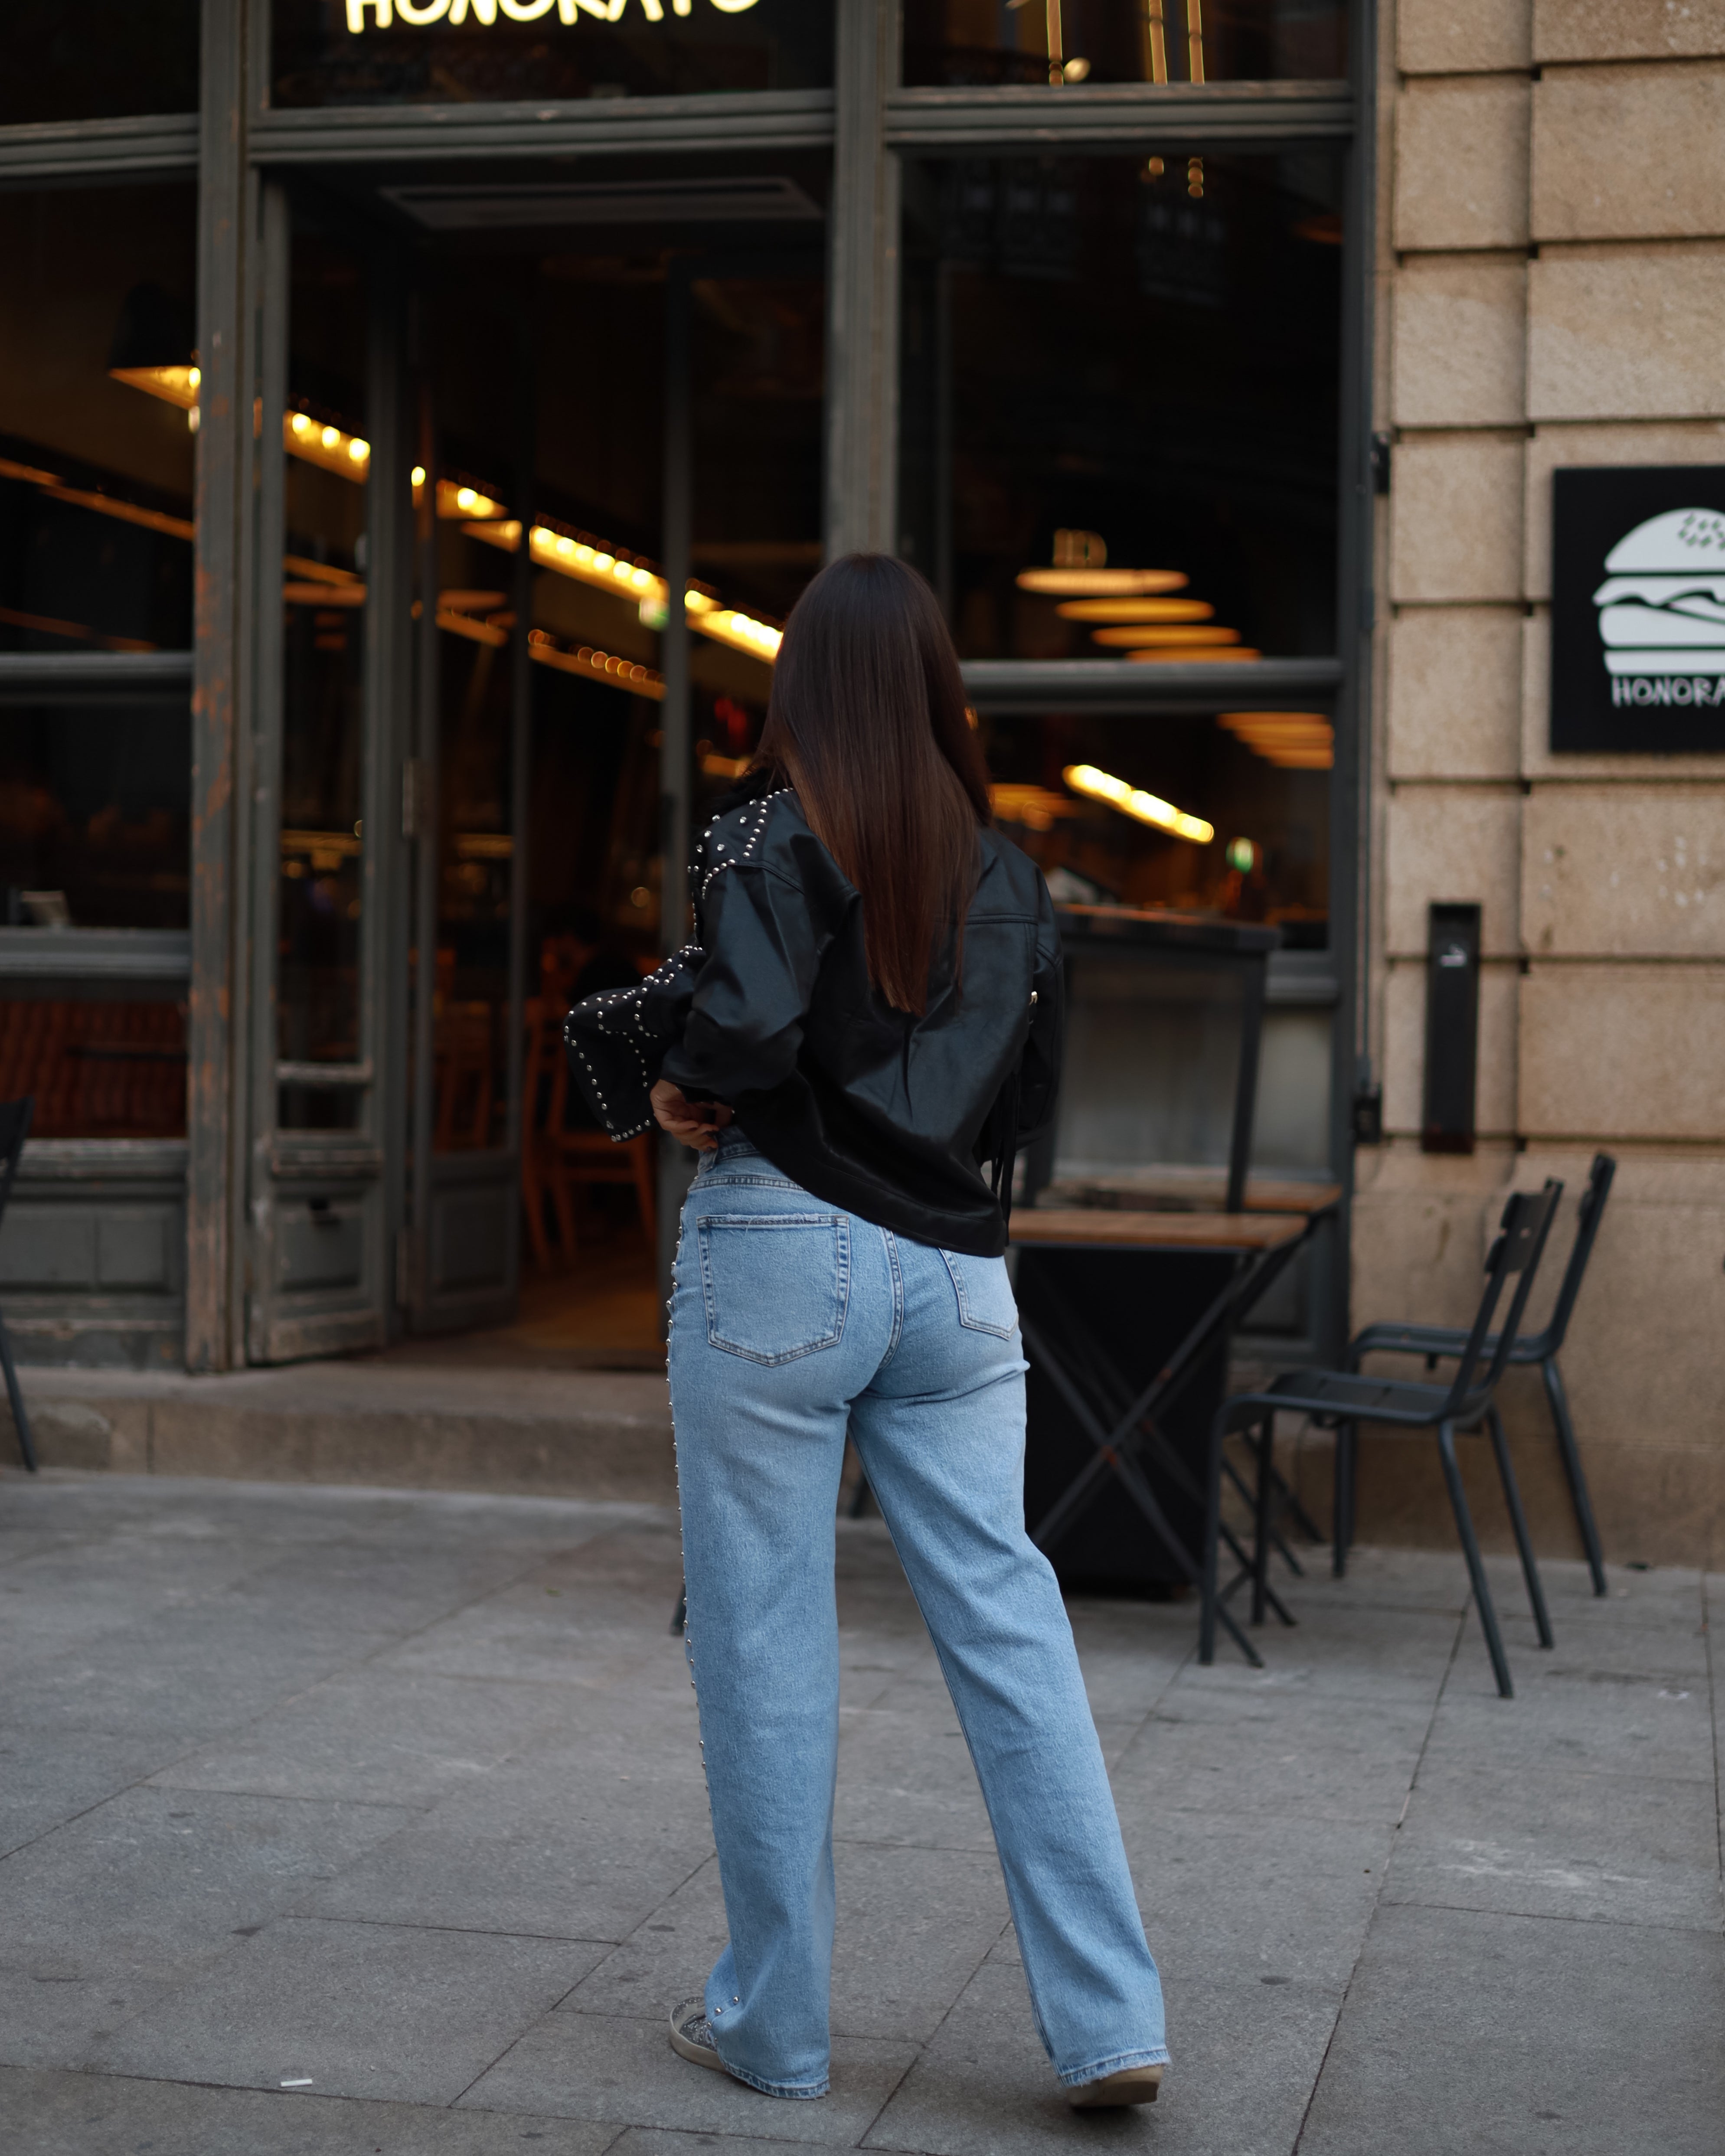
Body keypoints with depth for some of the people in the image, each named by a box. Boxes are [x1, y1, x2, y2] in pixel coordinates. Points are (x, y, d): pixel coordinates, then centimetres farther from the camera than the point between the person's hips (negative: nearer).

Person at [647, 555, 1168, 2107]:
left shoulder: (774, 833, -6)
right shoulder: (1006, 869, 10)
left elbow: (749, 1022, -21)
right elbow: (1034, 1091, 13)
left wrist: (683, 1091, -2)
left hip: (786, 1254, -4)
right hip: (957, 1273, 5)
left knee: (766, 1644, 5)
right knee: (1011, 1624, 6)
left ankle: (774, 2022, 16)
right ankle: (1111, 2020, 4)